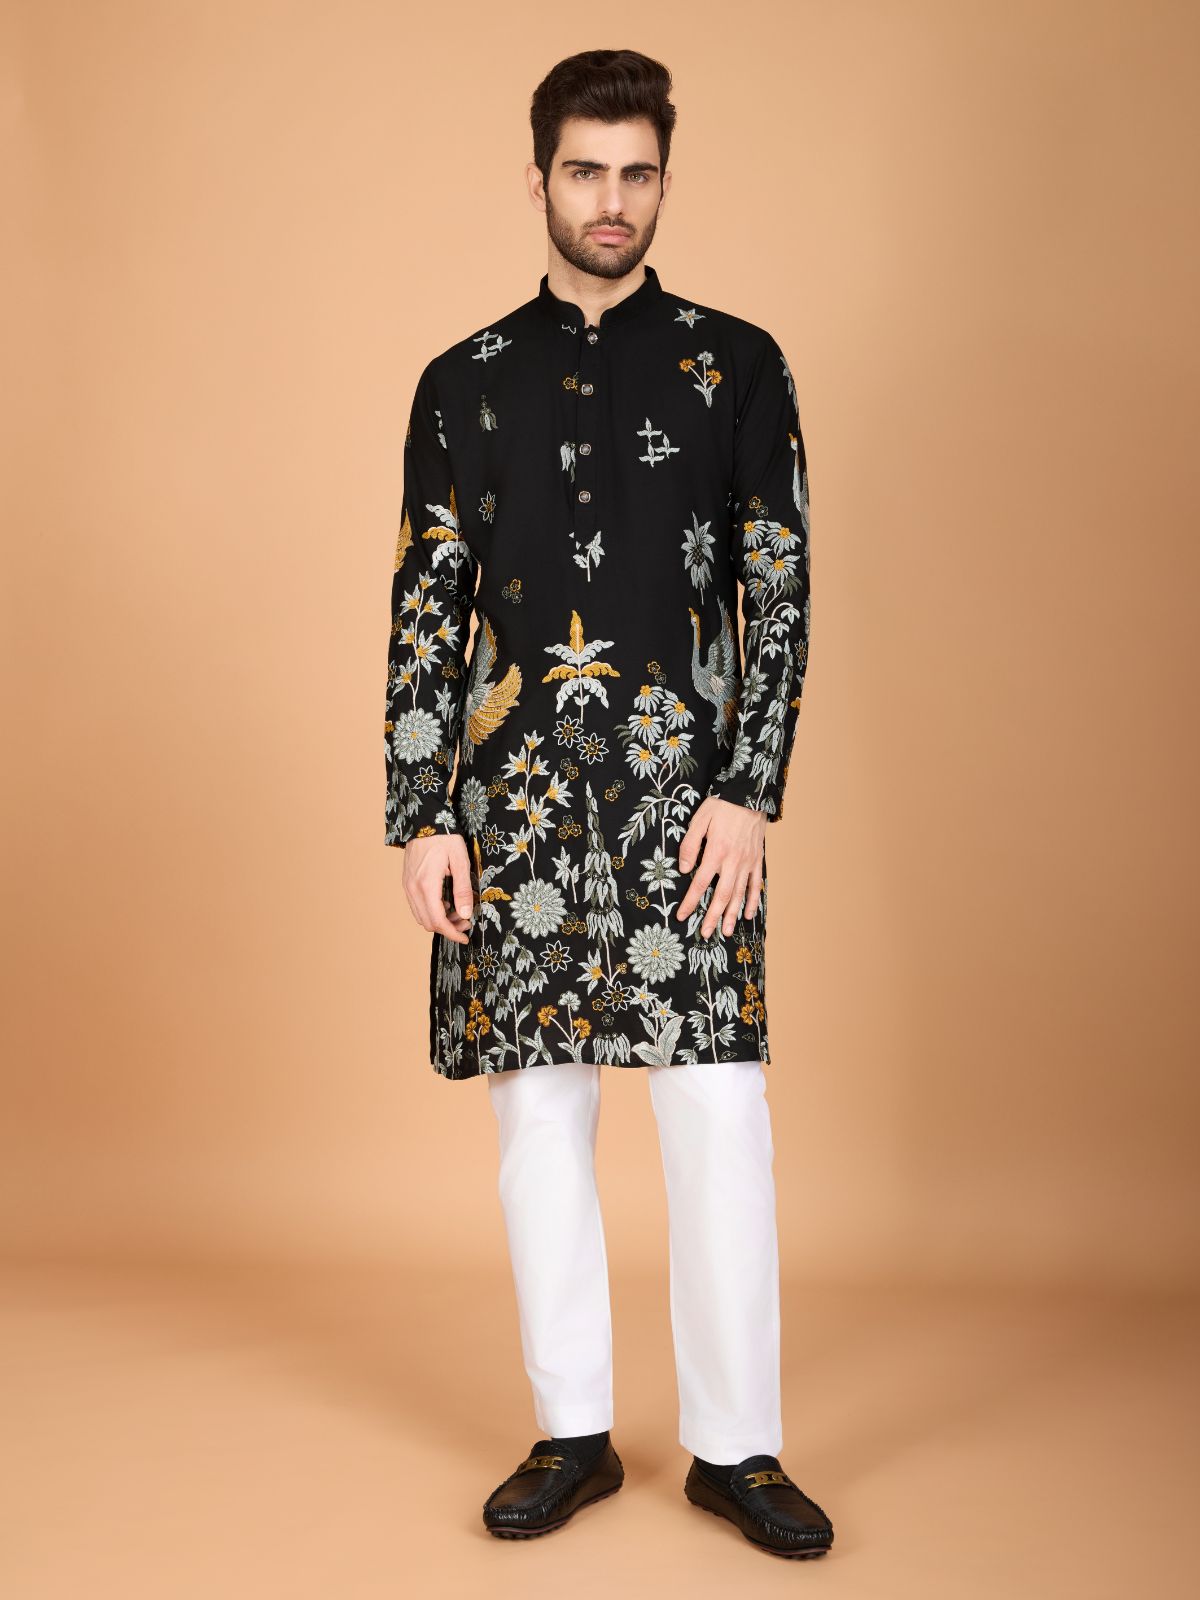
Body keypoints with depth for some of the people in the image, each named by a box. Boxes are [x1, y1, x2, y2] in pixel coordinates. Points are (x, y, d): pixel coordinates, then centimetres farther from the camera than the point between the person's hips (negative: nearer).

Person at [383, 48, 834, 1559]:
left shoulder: (736, 366, 7)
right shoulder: (465, 381, 11)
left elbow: (779, 595, 2)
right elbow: (423, 613, 8)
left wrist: (749, 793, -8)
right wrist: (422, 817, 0)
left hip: (684, 793, -1)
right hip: (515, 795, 2)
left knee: (718, 1113, -3)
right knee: (537, 1113, 6)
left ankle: (735, 1445, 12)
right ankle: (573, 1433, 20)